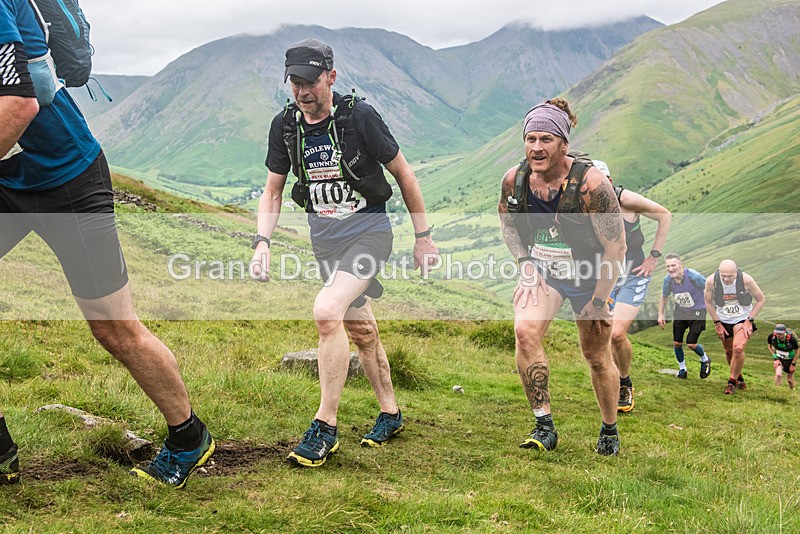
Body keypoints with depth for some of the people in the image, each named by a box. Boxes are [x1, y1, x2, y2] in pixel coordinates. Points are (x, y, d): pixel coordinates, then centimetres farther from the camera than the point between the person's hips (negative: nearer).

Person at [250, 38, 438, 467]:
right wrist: (262, 243, -8)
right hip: (323, 236, 6)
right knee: (359, 328, 17)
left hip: (368, 230, -6)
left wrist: (423, 237, -1)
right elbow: (273, 191, 8)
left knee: (326, 312, -26)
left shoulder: (359, 116, -15)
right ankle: (390, 414, 35)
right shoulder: (285, 125, -2)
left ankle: (325, 428, -17)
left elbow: (403, 173, -5)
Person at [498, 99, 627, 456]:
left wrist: (599, 300, -14)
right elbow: (507, 222, 9)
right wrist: (525, 262, -5)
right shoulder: (514, 179, -13)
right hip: (542, 271, 3)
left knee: (597, 357, 8)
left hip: (588, 277, -2)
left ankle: (610, 430, 33)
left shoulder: (590, 183, -25)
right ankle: (544, 427, -13)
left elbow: (616, 247, -18)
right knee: (525, 332, -24)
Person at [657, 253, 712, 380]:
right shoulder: (667, 280, -14)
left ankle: (705, 360, 23)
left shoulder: (693, 276, -27)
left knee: (691, 343, -11)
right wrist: (661, 314, 1)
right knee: (676, 342, -1)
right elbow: (663, 297, 6)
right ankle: (682, 368, 26)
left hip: (697, 312, -4)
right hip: (680, 312, 4)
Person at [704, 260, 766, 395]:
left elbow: (761, 300, -8)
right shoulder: (711, 281, -20)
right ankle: (739, 378, 40)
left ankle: (732, 381, -2)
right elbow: (709, 302, -1)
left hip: (743, 319, -3)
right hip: (723, 321, 3)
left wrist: (749, 321, -12)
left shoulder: (746, 279, -24)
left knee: (738, 349, -22)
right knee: (729, 351, 14)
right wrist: (717, 324, -2)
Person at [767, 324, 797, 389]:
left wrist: (793, 364, -10)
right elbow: (769, 346, -1)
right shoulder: (772, 336, -25)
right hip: (779, 358, 1)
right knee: (778, 374, -22)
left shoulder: (791, 338, -32)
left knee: (790, 379, 12)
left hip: (790, 359, -1)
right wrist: (774, 356, -10)